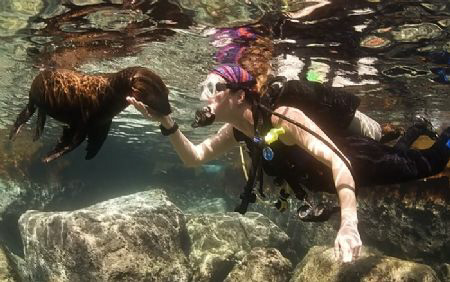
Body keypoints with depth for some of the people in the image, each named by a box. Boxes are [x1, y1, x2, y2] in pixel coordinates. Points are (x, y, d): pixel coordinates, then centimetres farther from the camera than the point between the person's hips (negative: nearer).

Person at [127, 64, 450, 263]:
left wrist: (349, 223, -59)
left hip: (357, 158, -7)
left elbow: (338, 161, -47)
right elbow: (194, 157, -10)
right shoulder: (236, 131, -13)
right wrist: (167, 123, -26)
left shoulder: (282, 118, -39)